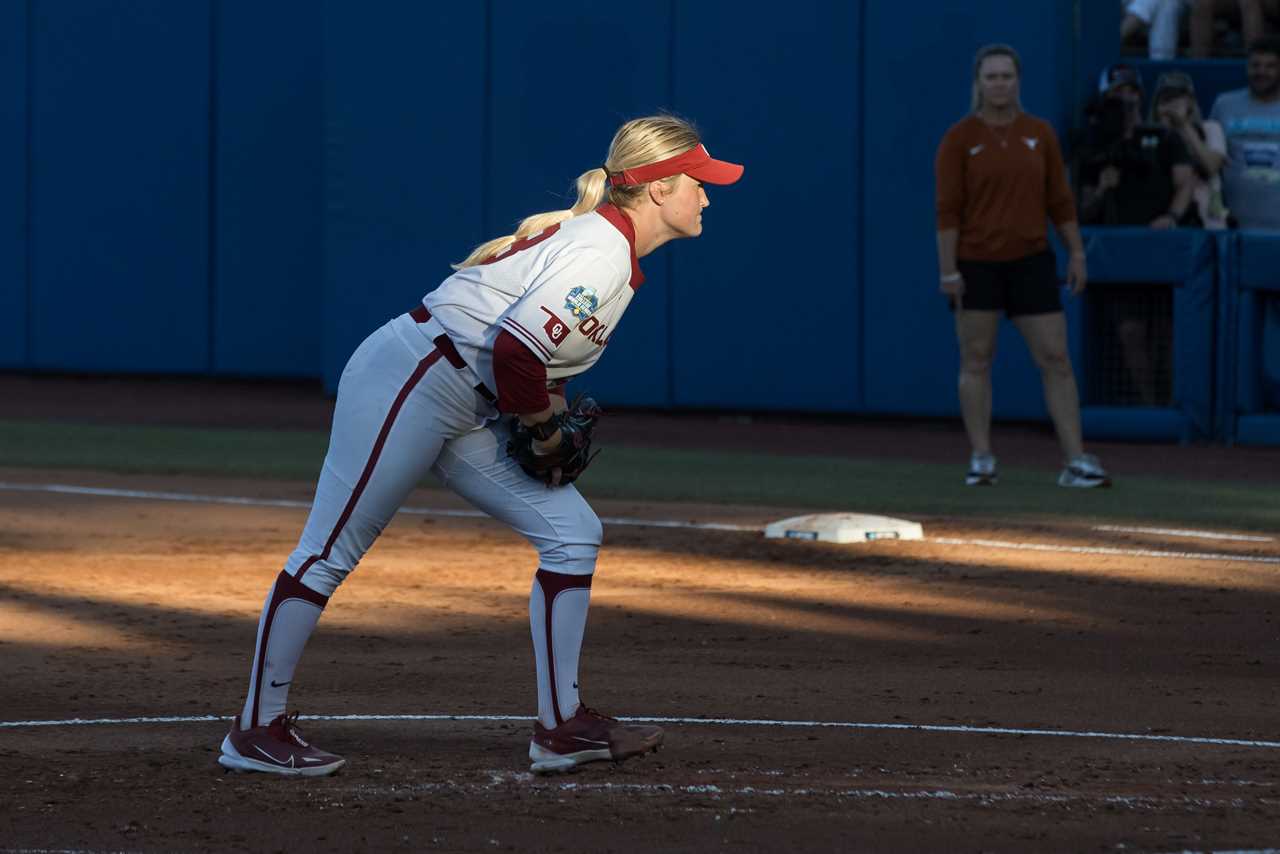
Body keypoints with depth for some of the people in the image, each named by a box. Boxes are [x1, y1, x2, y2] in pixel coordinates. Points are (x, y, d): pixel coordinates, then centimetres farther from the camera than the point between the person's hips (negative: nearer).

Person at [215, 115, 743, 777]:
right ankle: (257, 729, 2)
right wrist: (544, 423, -12)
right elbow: (515, 348, -28)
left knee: (572, 534, 5)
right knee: (328, 553, -4)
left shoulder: (601, 242, 12)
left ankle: (561, 728, 8)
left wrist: (546, 402, 8)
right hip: (406, 383, -11)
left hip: (467, 415, 11)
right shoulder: (601, 252, -19)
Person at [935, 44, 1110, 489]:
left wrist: (1077, 253, 6)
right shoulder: (959, 139, -3)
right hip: (975, 263, -2)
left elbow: (1060, 200, 10)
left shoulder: (1040, 134, 7)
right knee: (976, 361, 2)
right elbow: (948, 209, -6)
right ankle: (981, 460, 11)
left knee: (1056, 358, -2)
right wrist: (947, 269, -11)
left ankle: (1076, 462, -2)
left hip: (1031, 260, 2)